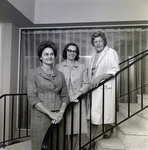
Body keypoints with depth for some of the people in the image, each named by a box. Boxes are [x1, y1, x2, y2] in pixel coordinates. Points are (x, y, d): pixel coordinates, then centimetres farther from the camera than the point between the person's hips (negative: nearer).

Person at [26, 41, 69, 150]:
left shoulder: (60, 75, 10)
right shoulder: (33, 74, 0)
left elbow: (64, 96, 9)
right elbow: (32, 98, -8)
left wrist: (61, 112, -8)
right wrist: (51, 113, -14)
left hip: (58, 117, 3)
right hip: (40, 116, -3)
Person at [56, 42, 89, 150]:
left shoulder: (82, 67, 7)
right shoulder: (58, 67, 5)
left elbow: (86, 84, 4)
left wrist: (77, 95, -10)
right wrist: (68, 97, -10)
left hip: (78, 102, 1)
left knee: (75, 130, 4)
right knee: (64, 130, 1)